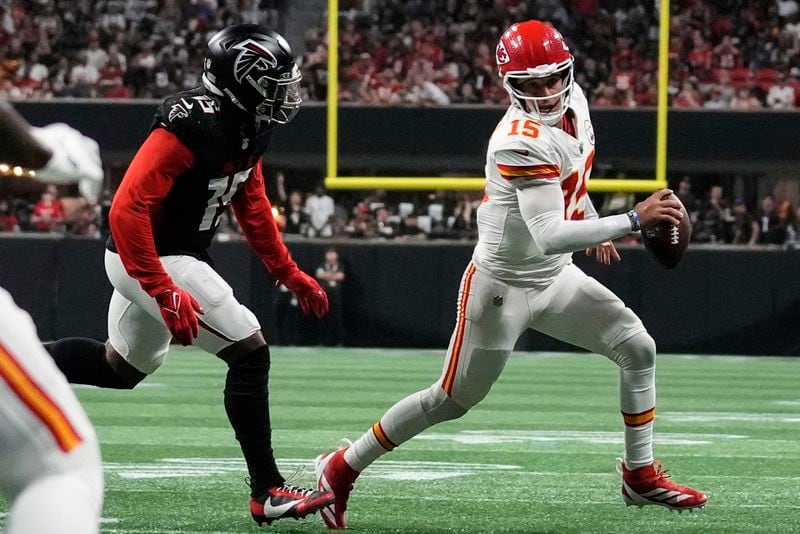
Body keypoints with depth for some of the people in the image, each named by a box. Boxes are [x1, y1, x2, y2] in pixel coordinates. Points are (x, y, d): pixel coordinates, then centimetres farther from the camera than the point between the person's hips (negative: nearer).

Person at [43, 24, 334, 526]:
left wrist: (290, 274, 16)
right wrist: (164, 293, -33)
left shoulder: (249, 129, 2)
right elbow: (128, 208, -30)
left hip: (177, 254, 10)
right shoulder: (194, 126, -27)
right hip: (156, 259, -10)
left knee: (121, 367, 25)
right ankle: (268, 491, -4)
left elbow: (252, 205, 18)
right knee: (250, 351, -10)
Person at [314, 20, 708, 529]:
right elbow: (550, 237, -39)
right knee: (453, 399, 0)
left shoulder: (574, 101, -3)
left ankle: (641, 475, 11)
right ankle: (343, 467, 14)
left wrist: (591, 221, 29)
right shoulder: (522, 143, -31)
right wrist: (633, 220, -41)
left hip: (556, 279, 8)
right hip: (503, 283, -8)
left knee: (638, 349, 1)